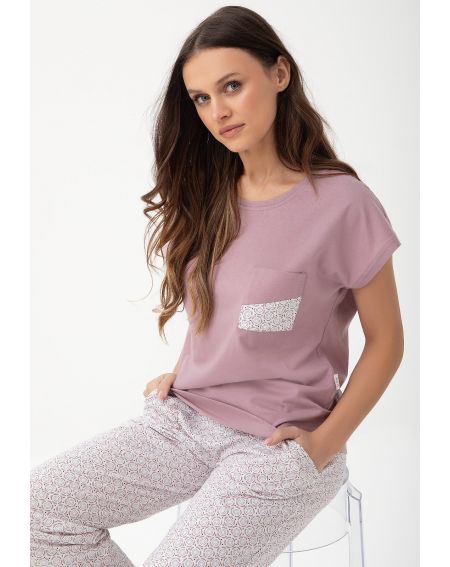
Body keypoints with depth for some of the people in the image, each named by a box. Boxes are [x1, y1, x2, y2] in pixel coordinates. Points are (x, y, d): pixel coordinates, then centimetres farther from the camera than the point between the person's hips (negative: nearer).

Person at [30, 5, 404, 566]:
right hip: (183, 418, 6)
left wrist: (324, 444, -10)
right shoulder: (210, 196, 5)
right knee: (41, 500, -10)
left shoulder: (342, 203, -13)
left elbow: (386, 341, -5)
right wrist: (181, 373, 6)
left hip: (277, 444, -5)